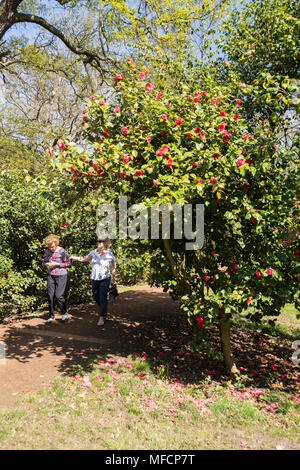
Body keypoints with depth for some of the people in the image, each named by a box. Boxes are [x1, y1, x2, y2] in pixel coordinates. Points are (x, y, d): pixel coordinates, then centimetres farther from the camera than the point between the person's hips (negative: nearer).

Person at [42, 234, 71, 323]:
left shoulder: (62, 251, -11)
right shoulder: (48, 251, 2)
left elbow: (68, 263, -7)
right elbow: (43, 262, 11)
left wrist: (57, 264, -17)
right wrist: (47, 264, -12)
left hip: (61, 276, -4)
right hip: (51, 276, 5)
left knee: (59, 295, -8)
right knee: (50, 296, 4)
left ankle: (64, 313, 15)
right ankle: (51, 316, 18)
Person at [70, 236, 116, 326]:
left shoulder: (109, 255, -9)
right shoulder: (94, 252, 2)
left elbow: (113, 268, -4)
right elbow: (84, 259, 4)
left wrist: (113, 279, -1)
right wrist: (73, 257, -6)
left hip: (104, 279, -5)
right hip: (94, 278, 5)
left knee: (102, 298, -5)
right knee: (95, 297, 15)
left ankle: (101, 317, 6)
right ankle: (104, 311, 41)